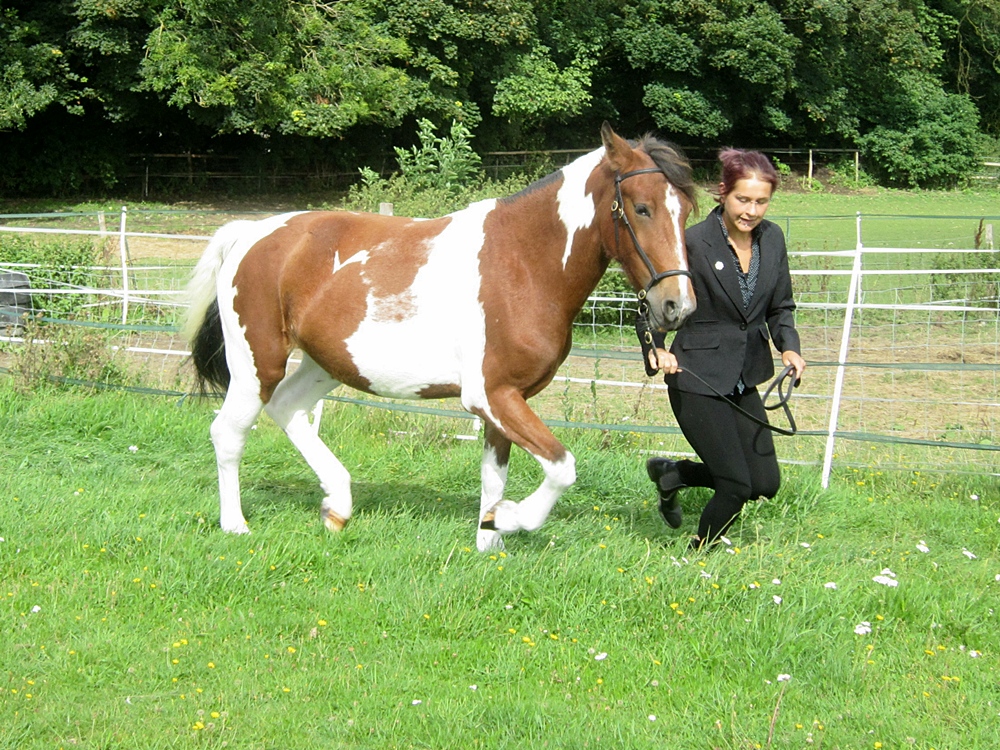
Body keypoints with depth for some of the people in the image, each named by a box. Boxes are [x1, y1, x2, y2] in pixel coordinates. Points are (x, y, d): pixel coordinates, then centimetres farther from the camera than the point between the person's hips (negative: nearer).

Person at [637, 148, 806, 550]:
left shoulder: (772, 239, 2)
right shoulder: (693, 242, -16)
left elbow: (780, 307, 12)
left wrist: (789, 347, -6)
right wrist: (656, 350, -26)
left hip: (745, 380, 7)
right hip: (697, 378, -6)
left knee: (765, 483, 8)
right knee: (737, 486, -6)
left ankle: (671, 473, 29)